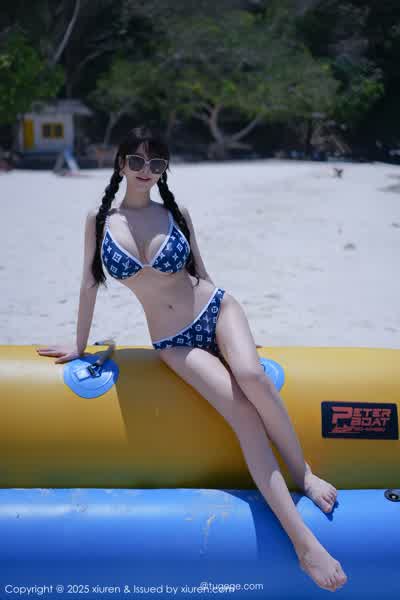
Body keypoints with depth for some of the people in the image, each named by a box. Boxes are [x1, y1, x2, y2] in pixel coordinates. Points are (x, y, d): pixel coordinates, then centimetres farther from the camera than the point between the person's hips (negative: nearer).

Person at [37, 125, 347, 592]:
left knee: (252, 377, -33)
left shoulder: (175, 213, 2)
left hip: (215, 309, 1)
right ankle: (303, 540, -21)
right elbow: (90, 283, 8)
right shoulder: (99, 219, 0)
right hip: (173, 343, -1)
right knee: (244, 416, -20)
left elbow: (200, 273, 11)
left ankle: (303, 473, -9)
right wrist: (80, 345, 15)